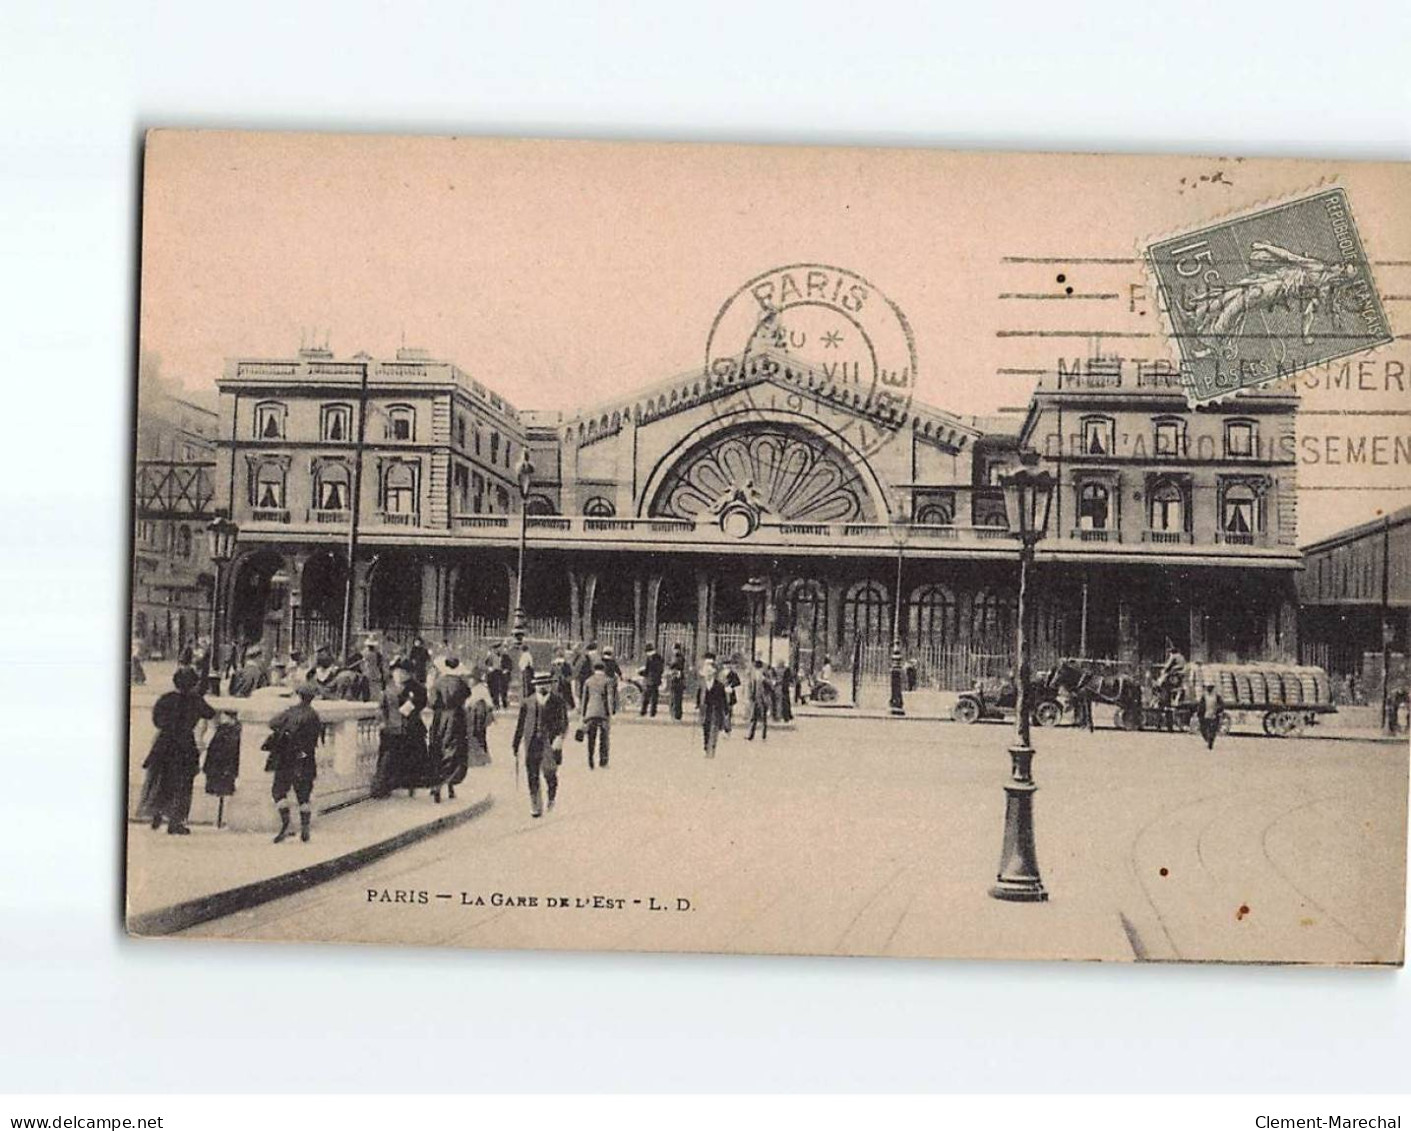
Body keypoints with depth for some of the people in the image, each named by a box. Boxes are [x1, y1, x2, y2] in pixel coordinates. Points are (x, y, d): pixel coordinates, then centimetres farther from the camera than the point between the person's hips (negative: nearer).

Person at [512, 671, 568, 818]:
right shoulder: (527, 702, 12)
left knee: (549, 772, -2)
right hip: (532, 742, 2)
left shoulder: (557, 702, 5)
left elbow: (564, 722, -1)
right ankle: (535, 807, 3)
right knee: (532, 775, -3)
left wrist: (560, 737, -17)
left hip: (550, 742, -2)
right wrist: (515, 744, 15)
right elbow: (521, 724, 17)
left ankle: (551, 799, 25)